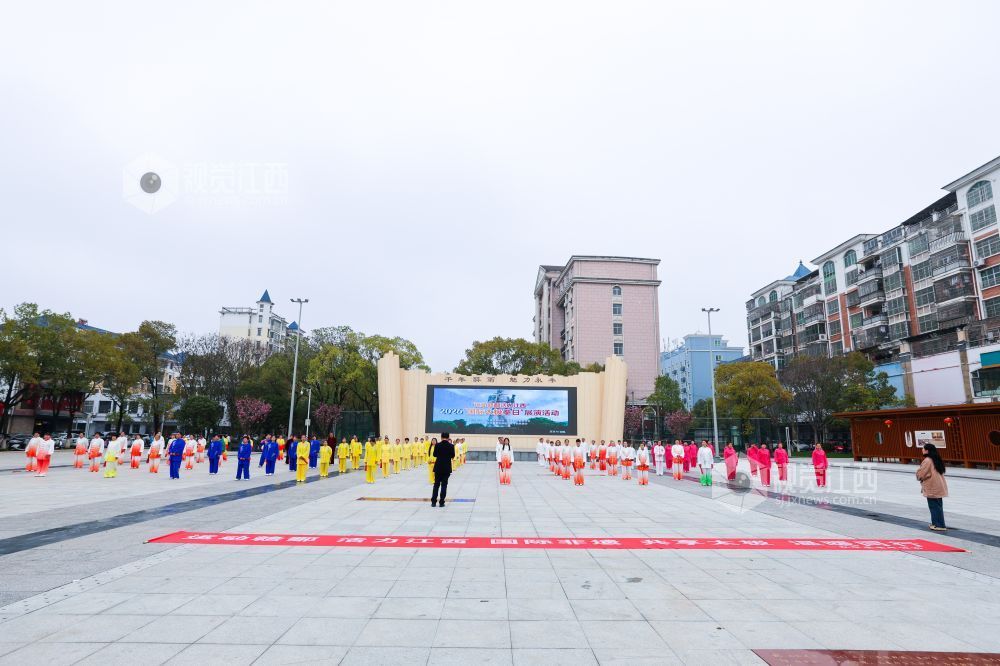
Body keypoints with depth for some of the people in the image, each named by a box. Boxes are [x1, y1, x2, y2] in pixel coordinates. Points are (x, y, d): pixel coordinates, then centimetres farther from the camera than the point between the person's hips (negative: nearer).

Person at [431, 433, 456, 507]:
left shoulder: (437, 445, -6)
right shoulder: (451, 446, -8)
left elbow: (434, 455, 4)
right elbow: (453, 456, 0)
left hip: (438, 467, 1)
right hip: (447, 468, -1)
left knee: (436, 484, 11)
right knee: (444, 485, 5)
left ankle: (433, 501, 10)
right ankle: (441, 502, 3)